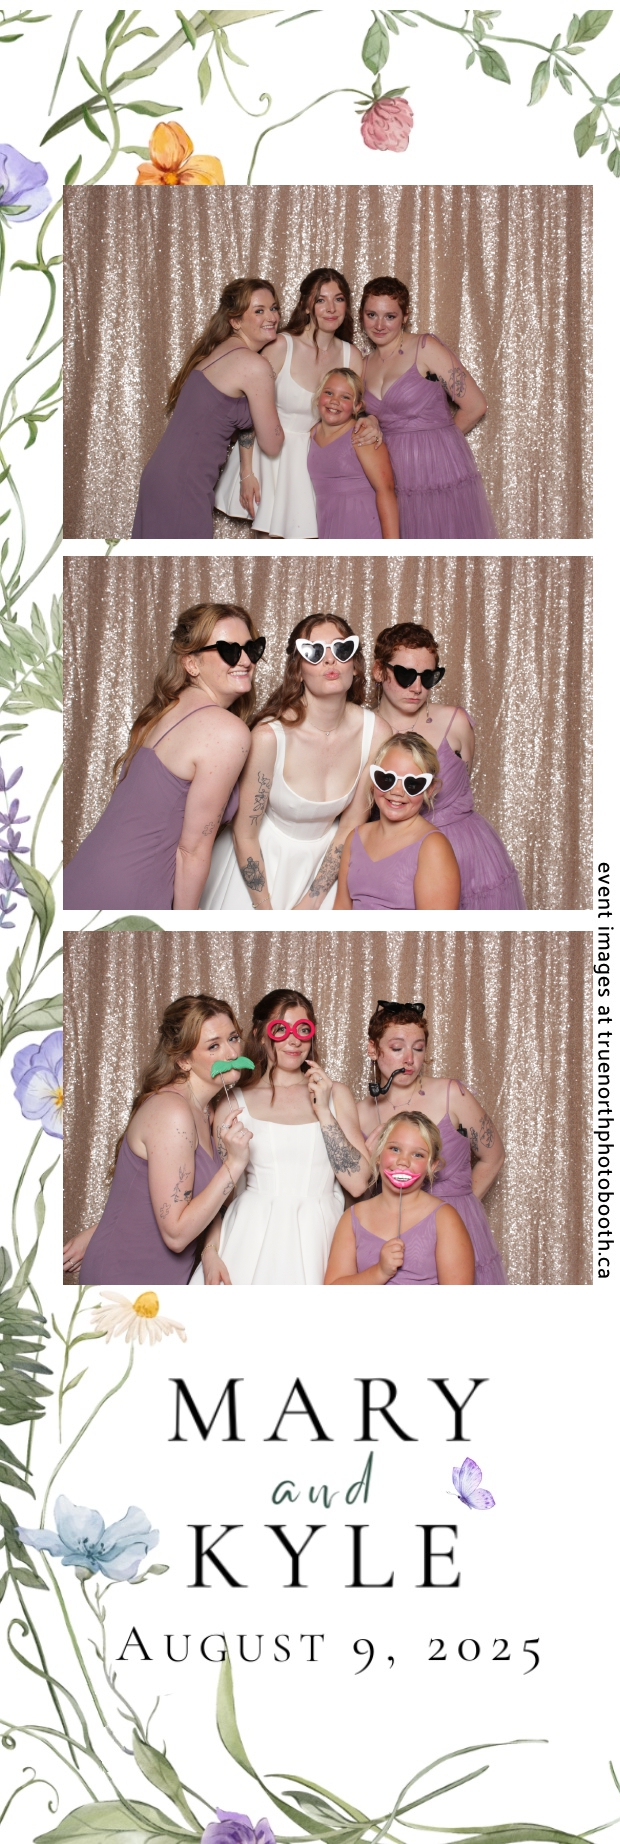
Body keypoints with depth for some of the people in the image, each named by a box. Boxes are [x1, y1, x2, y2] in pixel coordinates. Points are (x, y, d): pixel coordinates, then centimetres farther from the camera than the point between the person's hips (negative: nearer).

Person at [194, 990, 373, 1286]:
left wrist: (323, 1111, -5)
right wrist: (210, 1253, -10)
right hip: (253, 1239, -1)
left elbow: (358, 1183, -1)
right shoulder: (235, 1103, 4)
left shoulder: (335, 1095, 9)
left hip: (317, 1239, 1)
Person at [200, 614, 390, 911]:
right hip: (260, 861, -3)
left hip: (324, 861, 3)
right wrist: (267, 913, -11)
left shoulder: (375, 733, -14)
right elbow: (244, 836, -15)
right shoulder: (269, 735, -25)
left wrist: (310, 904, -6)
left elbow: (350, 826, -4)